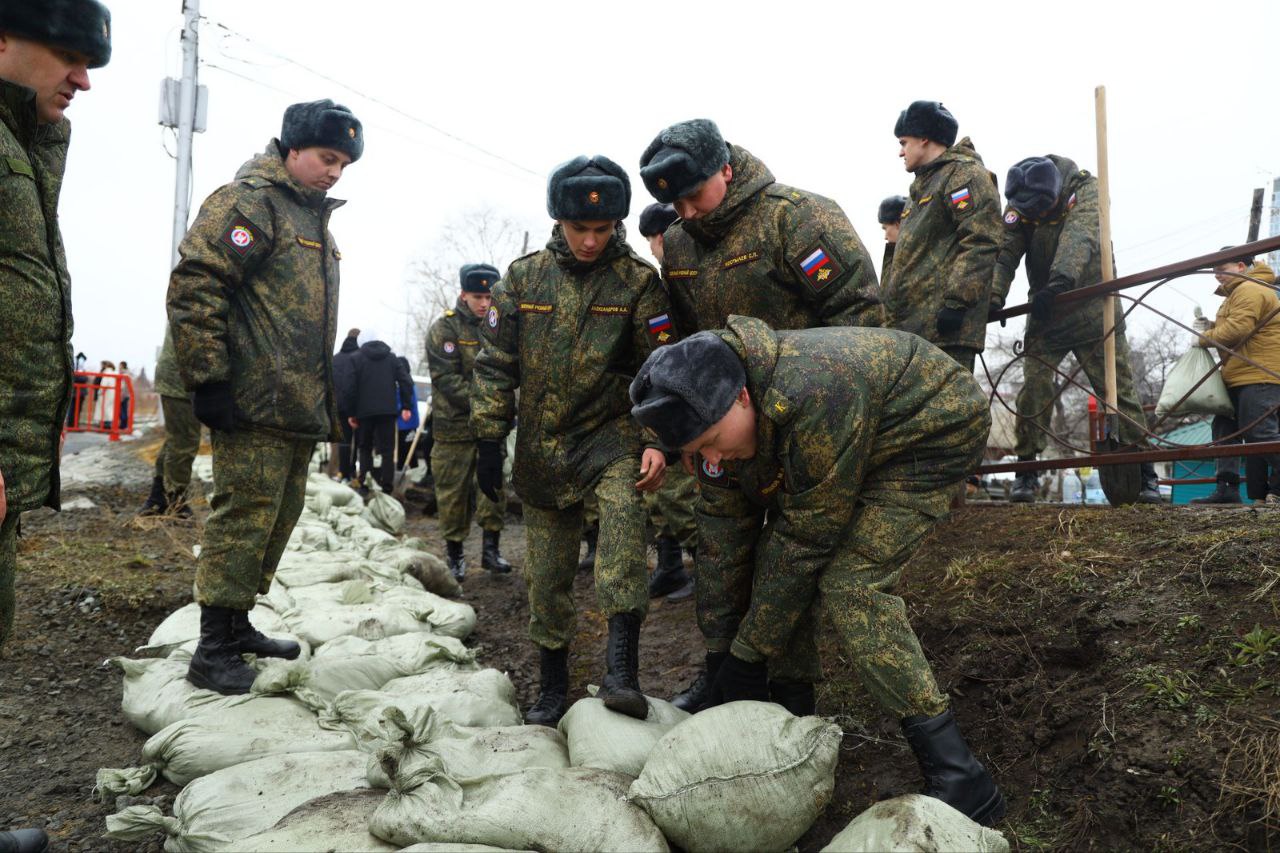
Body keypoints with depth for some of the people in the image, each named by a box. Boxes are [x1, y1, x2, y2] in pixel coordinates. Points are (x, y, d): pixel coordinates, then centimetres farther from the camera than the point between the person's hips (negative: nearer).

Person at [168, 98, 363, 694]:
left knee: (279, 519, 15)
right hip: (256, 405, -10)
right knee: (244, 518, -6)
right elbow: (194, 286, -19)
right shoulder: (250, 202, -9)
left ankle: (236, 625, 28)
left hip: (301, 408, 10)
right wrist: (208, 379, -20)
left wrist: (326, 398, 24)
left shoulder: (314, 217, 22)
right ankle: (213, 652, 5)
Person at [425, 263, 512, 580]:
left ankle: (491, 549, 16)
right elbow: (446, 378, -14)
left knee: (494, 487, 5)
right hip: (454, 425, -5)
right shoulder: (445, 328, -6)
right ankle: (454, 554, 13)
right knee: (453, 492, 1)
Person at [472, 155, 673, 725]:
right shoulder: (523, 278, 2)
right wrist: (489, 441, 1)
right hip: (542, 445, 3)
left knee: (624, 505, -33)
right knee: (548, 575, 7)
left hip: (612, 431, -2)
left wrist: (657, 441, -17)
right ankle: (552, 684, 25)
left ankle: (621, 667, -33)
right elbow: (495, 364, 6)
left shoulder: (638, 281, -4)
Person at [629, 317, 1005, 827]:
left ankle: (960, 781, -18)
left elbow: (810, 536, -30)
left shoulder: (813, 401, -39)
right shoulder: (727, 412, -12)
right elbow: (744, 502, 2)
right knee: (777, 554, -2)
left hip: (934, 432, -8)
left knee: (851, 582, -22)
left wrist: (759, 647, -18)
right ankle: (735, 698, 19)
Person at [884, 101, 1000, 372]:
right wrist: (891, 308, 25)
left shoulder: (966, 174, -2)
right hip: (910, 325, 10)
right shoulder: (923, 185, 29)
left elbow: (980, 242, -15)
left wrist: (956, 301, -22)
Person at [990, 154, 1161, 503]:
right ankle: (1026, 470, 7)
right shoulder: (1018, 204, -5)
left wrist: (1060, 282, -50)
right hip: (1045, 314, 2)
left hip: (1093, 312, -2)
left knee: (1119, 390, 0)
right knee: (1033, 390, -4)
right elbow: (1005, 251, -17)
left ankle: (1145, 474, 8)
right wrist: (994, 296, -34)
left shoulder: (1086, 190, -15)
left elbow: (1080, 240, -33)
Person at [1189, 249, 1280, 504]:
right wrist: (1211, 327, 10)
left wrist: (1204, 338, -9)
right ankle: (1227, 489, 6)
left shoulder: (1249, 290, -10)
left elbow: (1238, 328, -21)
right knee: (1224, 426, 7)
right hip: (1240, 377, 12)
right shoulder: (1238, 292, 25)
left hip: (1259, 376, -11)